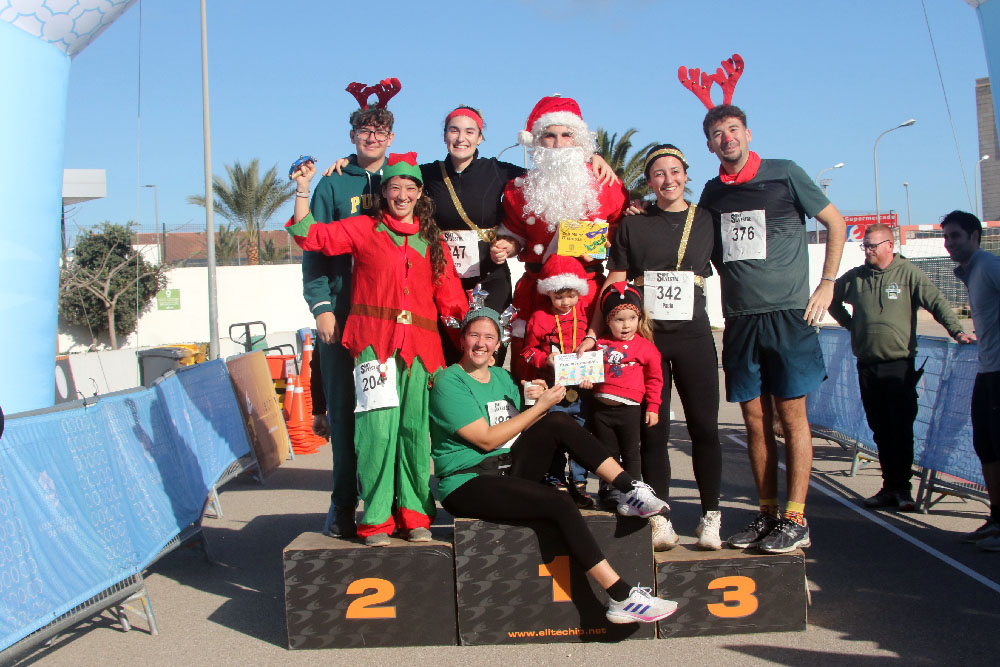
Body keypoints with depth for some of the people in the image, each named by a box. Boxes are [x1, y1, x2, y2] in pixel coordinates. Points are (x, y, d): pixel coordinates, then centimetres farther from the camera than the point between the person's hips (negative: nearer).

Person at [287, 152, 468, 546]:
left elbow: (450, 299, 16)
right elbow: (310, 236, 6)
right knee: (379, 428, -11)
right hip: (374, 341, -3)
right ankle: (376, 519, -2)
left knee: (415, 430, 2)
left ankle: (415, 515, 13)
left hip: (419, 346, 3)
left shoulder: (433, 243, 18)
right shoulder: (364, 229, 10)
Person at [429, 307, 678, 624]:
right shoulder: (449, 382, -9)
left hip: (508, 470, 7)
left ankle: (633, 491, -16)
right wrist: (539, 406, -12)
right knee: (559, 503, -27)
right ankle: (622, 597, -28)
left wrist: (531, 401, -4)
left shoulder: (502, 376, 15)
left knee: (559, 422, -15)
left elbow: (518, 430, 15)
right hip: (466, 484, -7)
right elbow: (487, 439, -16)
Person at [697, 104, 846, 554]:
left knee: (791, 414, -3)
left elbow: (835, 222, 8)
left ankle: (795, 520, 1)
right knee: (755, 418, 6)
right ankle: (767, 513, 15)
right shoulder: (713, 192, 13)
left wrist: (827, 283, 1)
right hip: (739, 320, 4)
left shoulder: (784, 174, 1)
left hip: (788, 314, -4)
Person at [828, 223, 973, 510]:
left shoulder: (909, 274, 0)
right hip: (867, 365, 4)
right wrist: (848, 323, 17)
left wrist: (956, 330, -19)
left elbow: (937, 302, -7)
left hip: (899, 365, -3)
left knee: (901, 429, -5)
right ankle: (890, 486, 14)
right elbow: (831, 298, 27)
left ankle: (902, 487, 4)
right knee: (880, 430, 6)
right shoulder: (855, 277, 11)